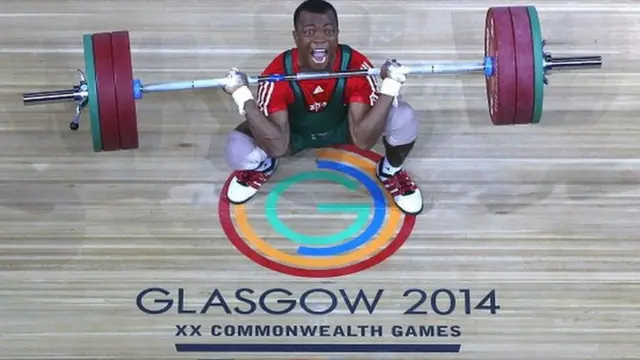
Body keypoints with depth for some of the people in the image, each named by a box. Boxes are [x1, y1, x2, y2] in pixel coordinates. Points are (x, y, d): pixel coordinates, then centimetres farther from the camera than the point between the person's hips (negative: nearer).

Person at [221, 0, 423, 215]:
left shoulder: (357, 67, -32)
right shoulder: (277, 74, -33)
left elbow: (363, 141, -34)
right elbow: (278, 147, -35)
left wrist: (390, 87, -44)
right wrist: (243, 97, -45)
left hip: (344, 129, 1)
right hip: (294, 134, 0)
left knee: (404, 117, -28)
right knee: (237, 150, -30)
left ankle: (391, 172, 9)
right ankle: (263, 168, 13)